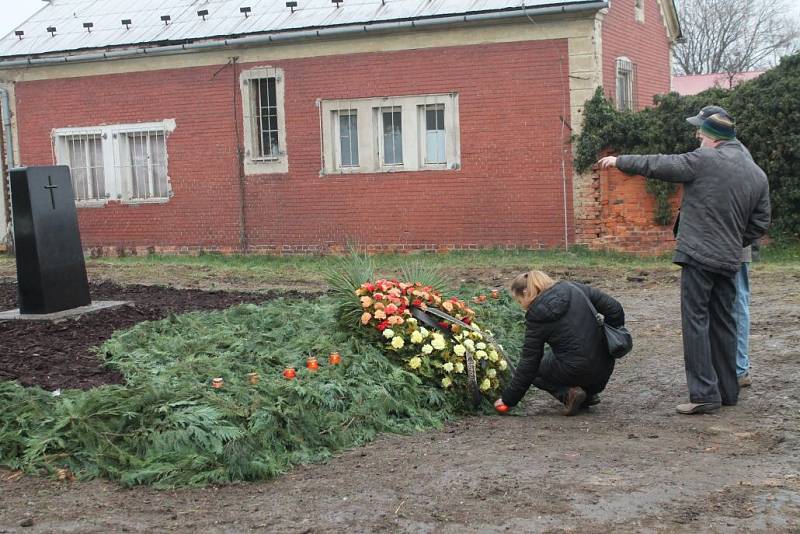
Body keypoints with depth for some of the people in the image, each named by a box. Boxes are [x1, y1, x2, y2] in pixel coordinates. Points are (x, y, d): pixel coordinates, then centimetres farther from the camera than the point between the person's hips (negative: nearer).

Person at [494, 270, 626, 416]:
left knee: (534, 368, 19)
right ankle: (589, 392, 16)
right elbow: (615, 309, 4)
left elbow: (528, 363, -5)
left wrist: (508, 399, 5)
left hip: (576, 371, -6)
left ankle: (568, 393, -3)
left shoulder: (537, 316, -9)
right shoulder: (575, 289, 5)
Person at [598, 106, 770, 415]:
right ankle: (728, 391, 22)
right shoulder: (758, 175, 11)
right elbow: (759, 224, 13)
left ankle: (704, 393, -7)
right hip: (730, 260, 7)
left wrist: (619, 161, 12)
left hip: (699, 256, -7)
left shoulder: (704, 160, -9)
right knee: (723, 323, 15)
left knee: (696, 322, -4)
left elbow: (657, 165, -1)